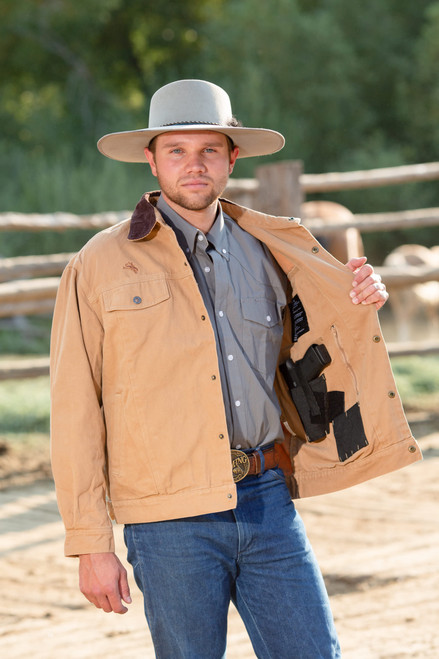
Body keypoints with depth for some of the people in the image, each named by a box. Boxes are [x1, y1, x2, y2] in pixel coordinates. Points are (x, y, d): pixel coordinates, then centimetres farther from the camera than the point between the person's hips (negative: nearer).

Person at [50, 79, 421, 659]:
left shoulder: (269, 251, 11)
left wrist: (359, 305, 4)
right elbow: (75, 413, -2)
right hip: (171, 519, -3)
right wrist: (91, 545, -6)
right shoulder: (101, 265, 0)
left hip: (269, 501, 3)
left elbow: (314, 358, 26)